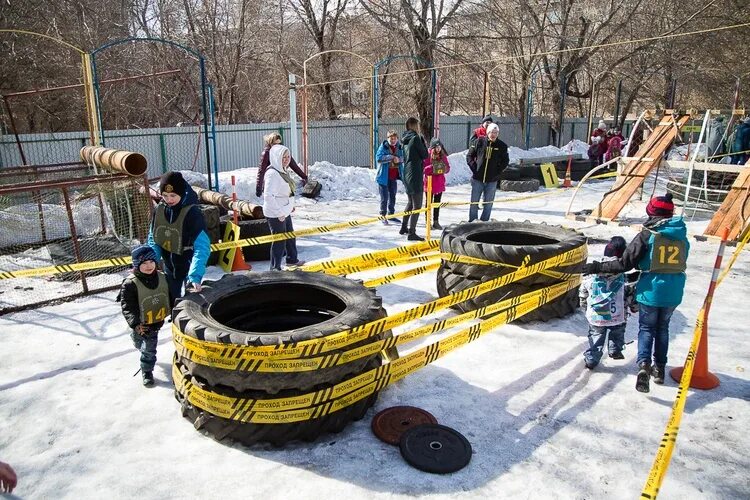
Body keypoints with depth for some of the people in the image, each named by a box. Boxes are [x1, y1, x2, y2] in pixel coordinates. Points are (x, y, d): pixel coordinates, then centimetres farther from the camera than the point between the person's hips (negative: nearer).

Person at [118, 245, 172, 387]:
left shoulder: (162, 277, -9)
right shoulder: (130, 284, -23)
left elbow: (170, 298, 4)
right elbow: (127, 307, -26)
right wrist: (135, 324, -37)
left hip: (156, 322, 3)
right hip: (140, 324, -3)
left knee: (149, 348, 13)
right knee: (139, 343, 17)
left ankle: (147, 371, 34)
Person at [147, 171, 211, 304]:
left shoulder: (192, 213, -26)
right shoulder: (159, 210, -9)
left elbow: (202, 247, -32)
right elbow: (153, 241, 2)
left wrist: (195, 276, -42)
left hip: (189, 266, -5)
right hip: (170, 267, 5)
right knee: (170, 302, 19)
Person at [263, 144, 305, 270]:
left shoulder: (283, 171, 6)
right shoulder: (273, 173, -25)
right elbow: (268, 196, -31)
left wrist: (290, 205, 12)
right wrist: (279, 213, -27)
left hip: (285, 212, 10)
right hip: (275, 215, -10)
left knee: (290, 236, 24)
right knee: (279, 240, 1)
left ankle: (292, 259, 44)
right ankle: (275, 268, 14)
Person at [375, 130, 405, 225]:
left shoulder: (399, 148, 6)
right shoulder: (383, 147, -9)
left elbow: (404, 157, 5)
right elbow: (378, 158, -22)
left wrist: (399, 159, -17)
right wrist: (391, 157, -24)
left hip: (394, 177, 6)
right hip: (384, 176, -5)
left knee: (392, 196, 16)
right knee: (384, 198, -1)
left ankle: (391, 214, 30)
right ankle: (383, 216, 10)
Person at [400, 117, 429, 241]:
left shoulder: (405, 139, 12)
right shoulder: (415, 138, -13)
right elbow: (425, 155, -6)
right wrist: (422, 140, 5)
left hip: (406, 175, 9)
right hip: (415, 176, -9)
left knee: (411, 202, 23)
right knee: (417, 205, -6)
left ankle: (404, 227, 31)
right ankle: (412, 233, -8)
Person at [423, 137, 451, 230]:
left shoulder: (443, 156, 5)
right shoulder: (427, 156, -11)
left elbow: (448, 167, 8)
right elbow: (423, 169, -17)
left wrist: (445, 168, -13)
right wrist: (432, 168, -29)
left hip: (440, 182, 5)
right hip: (430, 182, -5)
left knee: (437, 202, 11)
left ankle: (436, 221, 20)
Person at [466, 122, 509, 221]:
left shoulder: (502, 146, 1)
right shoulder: (479, 142, -1)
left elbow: (505, 161, 9)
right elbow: (469, 155, 5)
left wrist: (498, 171, -2)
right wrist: (474, 168, -3)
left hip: (492, 180, 1)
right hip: (478, 178, 0)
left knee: (488, 203, 7)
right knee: (474, 202, 5)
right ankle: (472, 221, 16)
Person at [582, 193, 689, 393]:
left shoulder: (647, 235, -13)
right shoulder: (682, 236, 3)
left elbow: (624, 264, -15)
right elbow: (678, 265, 14)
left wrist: (598, 267, -5)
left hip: (651, 291, -4)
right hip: (674, 293, 4)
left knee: (646, 328, 9)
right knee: (662, 328, 21)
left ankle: (644, 364, -11)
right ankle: (659, 368, 27)